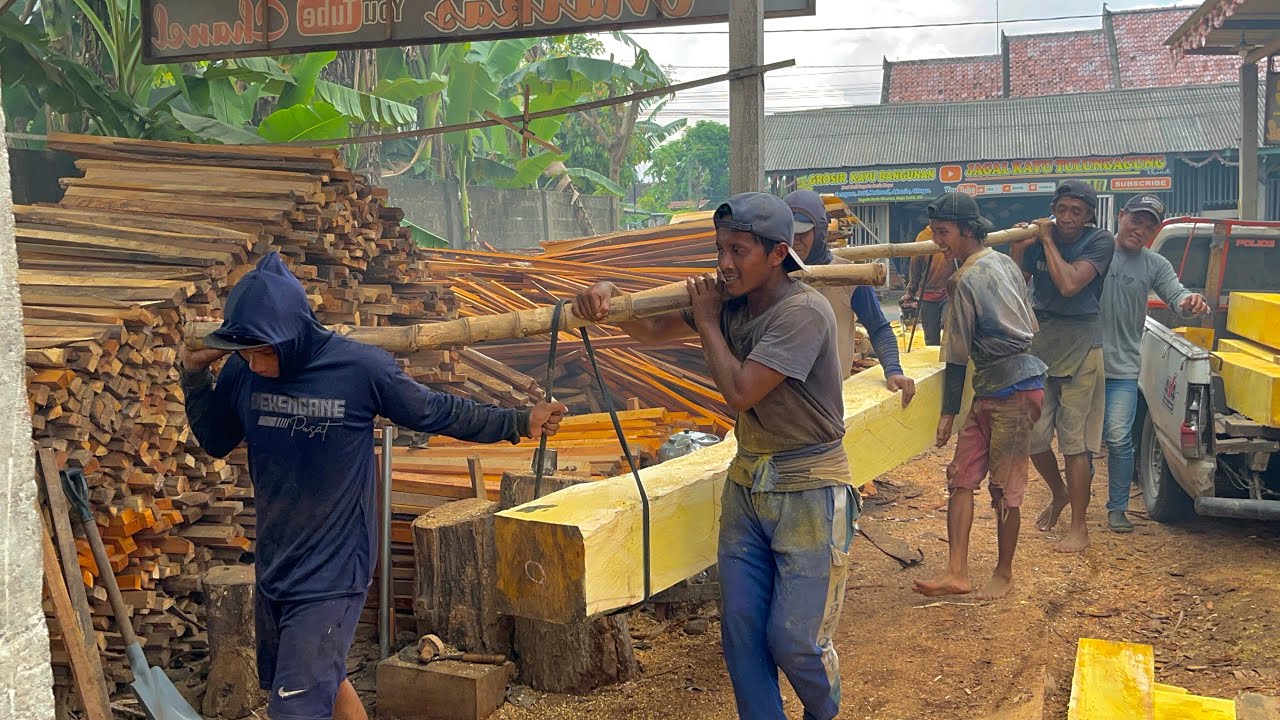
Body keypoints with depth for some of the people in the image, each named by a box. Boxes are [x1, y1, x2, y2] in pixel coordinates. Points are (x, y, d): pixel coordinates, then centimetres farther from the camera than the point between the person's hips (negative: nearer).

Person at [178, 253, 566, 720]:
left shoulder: (361, 369, -18)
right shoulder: (242, 374, -4)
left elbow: (437, 413, -4)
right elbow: (215, 442, 11)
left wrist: (519, 423, -3)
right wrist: (195, 375, -3)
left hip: (332, 574, -6)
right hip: (272, 570, 6)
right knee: (324, 682, 23)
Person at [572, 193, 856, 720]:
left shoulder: (804, 311, -21)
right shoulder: (728, 301, 2)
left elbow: (739, 392, -26)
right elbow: (653, 333, 10)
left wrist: (707, 322, -13)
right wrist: (608, 298, -11)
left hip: (809, 491, -7)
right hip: (746, 483, 7)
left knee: (794, 641, -1)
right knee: (741, 631, 6)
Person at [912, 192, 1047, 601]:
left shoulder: (966, 280, -17)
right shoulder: (1004, 262, 12)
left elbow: (957, 355, -16)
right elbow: (1030, 325, 19)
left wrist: (949, 411, -6)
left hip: (1012, 391, -10)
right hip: (990, 392, 10)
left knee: (1004, 488, 1)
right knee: (961, 477, 5)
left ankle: (1004, 574, 15)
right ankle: (957, 573, 3)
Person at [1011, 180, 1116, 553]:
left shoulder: (1100, 241, -8)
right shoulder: (1039, 238, 4)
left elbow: (1069, 284, -22)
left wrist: (1048, 242, -12)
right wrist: (1017, 251, -13)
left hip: (1080, 347, -4)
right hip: (1039, 342, 4)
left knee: (1074, 439, -3)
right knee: (1033, 435, 6)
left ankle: (1079, 528, 7)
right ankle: (1059, 493, 35)